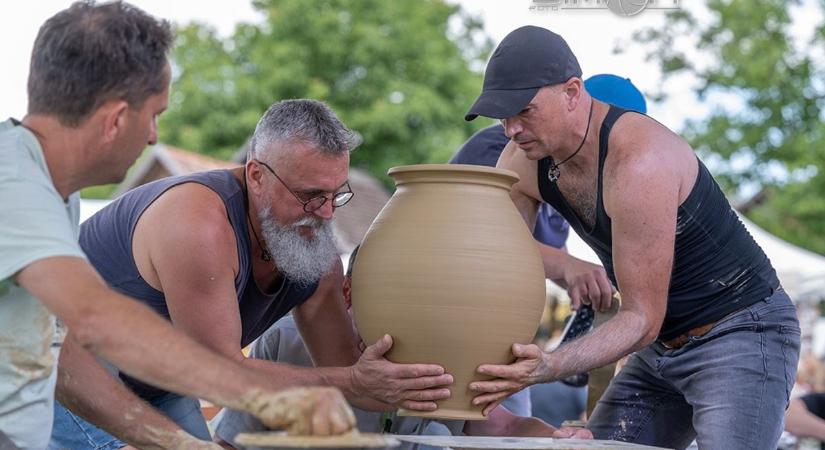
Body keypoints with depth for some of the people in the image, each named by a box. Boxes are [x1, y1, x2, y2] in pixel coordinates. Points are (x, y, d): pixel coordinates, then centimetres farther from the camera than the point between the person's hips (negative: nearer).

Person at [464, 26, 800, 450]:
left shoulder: (639, 162, -29)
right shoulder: (523, 162, -5)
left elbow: (642, 319, -26)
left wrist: (549, 367, -40)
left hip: (742, 332, -8)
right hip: (663, 346, 8)